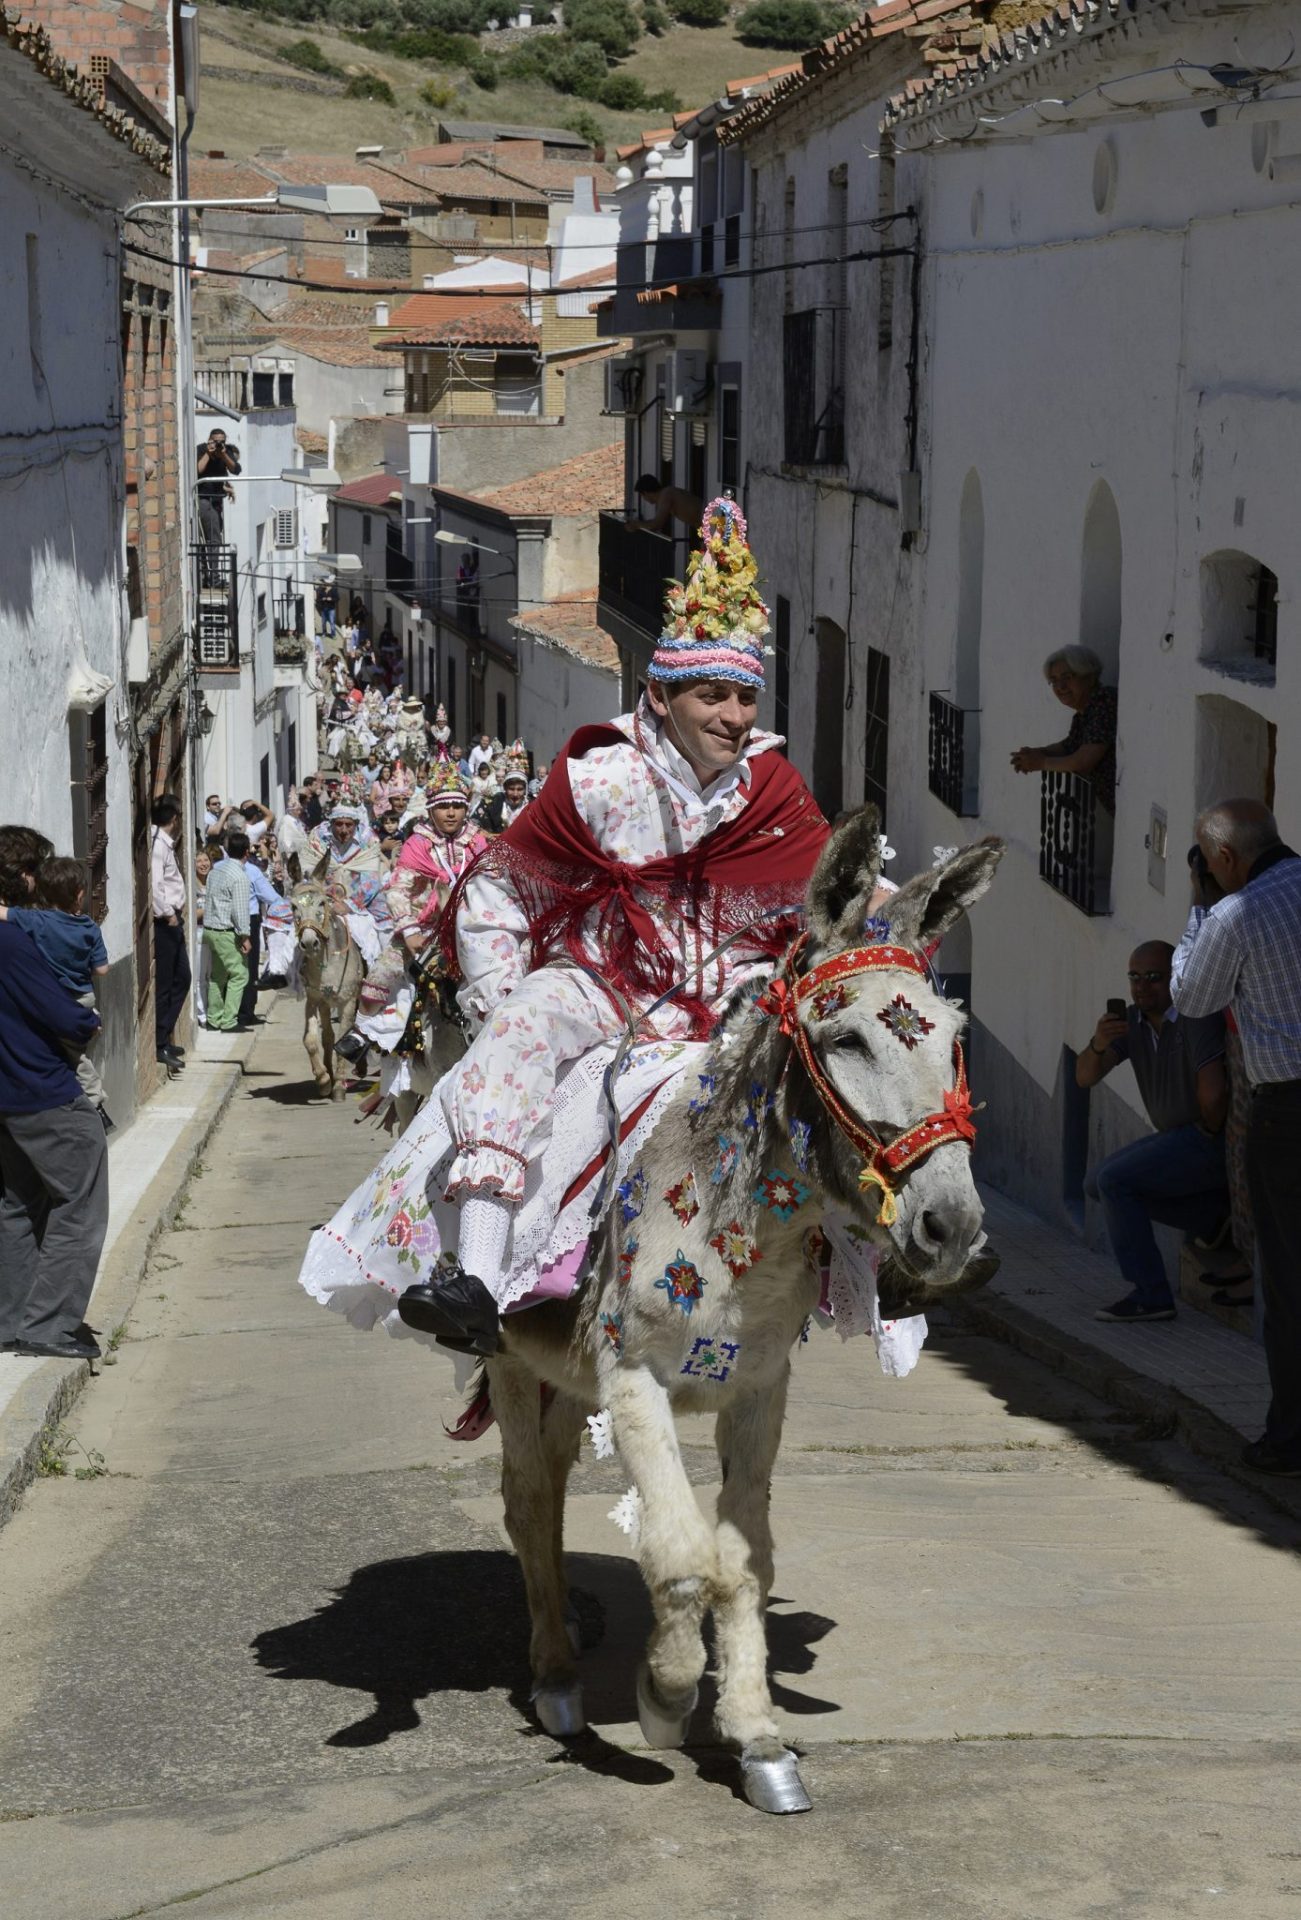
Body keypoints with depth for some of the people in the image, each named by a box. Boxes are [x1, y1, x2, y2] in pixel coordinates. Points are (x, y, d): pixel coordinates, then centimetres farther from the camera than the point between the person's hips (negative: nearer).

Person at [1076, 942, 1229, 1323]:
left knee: (1115, 1180, -19)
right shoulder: (1131, 1020, 2)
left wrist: (1211, 1132, -13)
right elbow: (1085, 1076, -6)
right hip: (1181, 1137, 9)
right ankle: (1221, 1214, 9)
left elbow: (1212, 1092, -33)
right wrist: (1098, 1043, -27)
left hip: (1216, 1141, -9)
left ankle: (1150, 1295, -14)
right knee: (1098, 1186, 9)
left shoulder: (1197, 1016, -23)